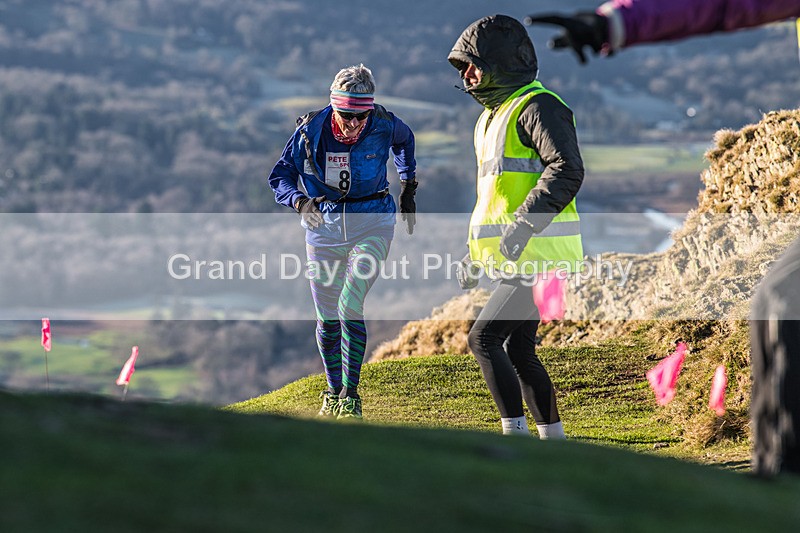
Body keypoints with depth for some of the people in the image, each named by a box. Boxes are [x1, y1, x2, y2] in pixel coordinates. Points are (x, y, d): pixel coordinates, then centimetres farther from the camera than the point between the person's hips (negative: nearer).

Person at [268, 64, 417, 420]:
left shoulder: (383, 125, -13)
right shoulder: (311, 130, -14)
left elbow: (404, 140, 13)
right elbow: (280, 176, -5)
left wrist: (408, 188, 18)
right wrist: (300, 202, -24)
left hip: (371, 223, -2)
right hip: (324, 224, 2)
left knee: (350, 306, -18)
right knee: (327, 319, 5)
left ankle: (350, 396, -9)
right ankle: (333, 391, 27)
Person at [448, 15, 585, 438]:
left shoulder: (537, 107, -12)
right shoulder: (493, 116, 19)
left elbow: (566, 171, -24)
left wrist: (522, 225, -29)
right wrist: (481, 240, 23)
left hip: (541, 257, -10)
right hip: (516, 260, 10)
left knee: (483, 339, -14)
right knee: (519, 353, 12)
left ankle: (515, 438, -12)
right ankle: (554, 444, 18)